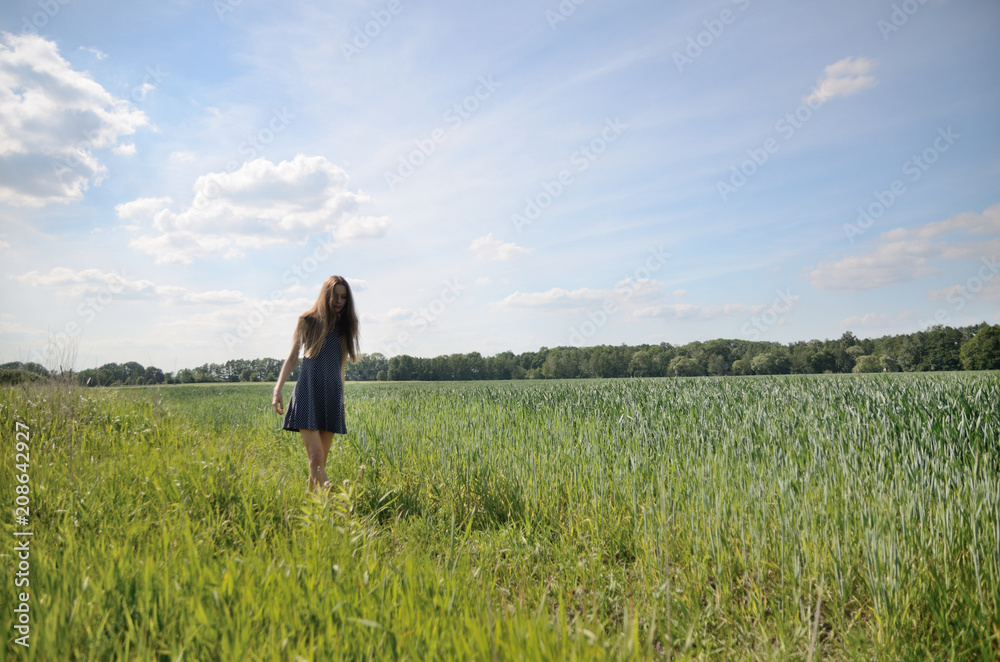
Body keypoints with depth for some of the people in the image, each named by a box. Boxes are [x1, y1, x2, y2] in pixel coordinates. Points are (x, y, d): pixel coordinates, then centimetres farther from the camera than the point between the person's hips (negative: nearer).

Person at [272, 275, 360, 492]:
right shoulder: (308, 320, 1)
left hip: (332, 395, 4)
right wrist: (278, 389, -2)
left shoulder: (346, 325, 10)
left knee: (321, 459, 5)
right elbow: (292, 357, 4)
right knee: (315, 457, -13)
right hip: (308, 392, -3)